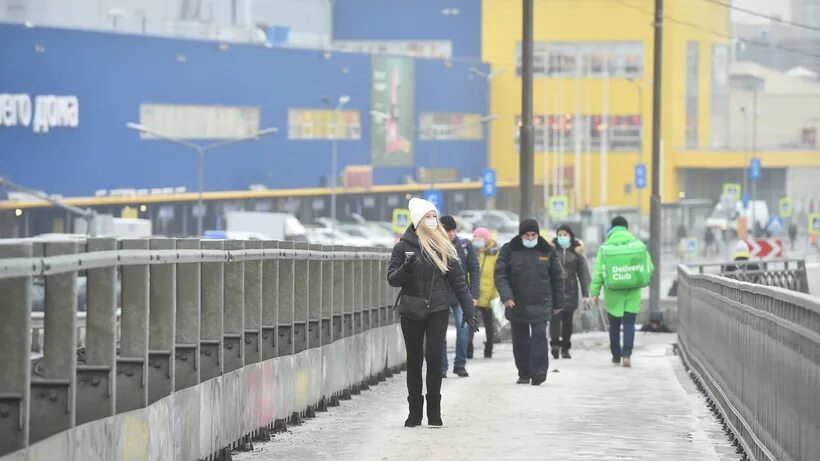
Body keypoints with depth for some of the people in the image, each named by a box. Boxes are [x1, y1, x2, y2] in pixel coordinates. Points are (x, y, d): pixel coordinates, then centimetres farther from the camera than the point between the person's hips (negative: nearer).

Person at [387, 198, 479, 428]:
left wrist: (468, 309, 5)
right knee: (414, 359, 4)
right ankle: (415, 411, 11)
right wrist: (406, 268, -21)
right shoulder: (404, 246, 1)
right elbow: (392, 279, -1)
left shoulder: (444, 247, 6)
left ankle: (434, 410, 0)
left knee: (434, 356, -7)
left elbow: (458, 280, 9)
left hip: (438, 310, 0)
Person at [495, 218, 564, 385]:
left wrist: (558, 303, 10)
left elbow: (557, 278, 10)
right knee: (520, 340, 7)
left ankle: (539, 370, -19)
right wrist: (506, 296, -18)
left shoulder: (547, 251, 4)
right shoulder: (508, 250, 1)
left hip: (540, 304, -1)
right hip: (516, 305, 1)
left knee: (539, 336, -14)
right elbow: (500, 274, -4)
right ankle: (524, 373, 17)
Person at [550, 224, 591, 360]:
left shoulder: (576, 251, 6)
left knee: (567, 320, 6)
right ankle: (555, 343, -23)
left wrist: (585, 293, 3)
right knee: (555, 316, -16)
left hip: (570, 291, 2)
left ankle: (565, 348, 13)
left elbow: (583, 273, 7)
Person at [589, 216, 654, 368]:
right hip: (633, 293, 0)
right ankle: (627, 354, -14)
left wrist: (595, 292, -2)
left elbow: (598, 272, -6)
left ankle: (616, 356, 19)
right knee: (629, 324, 2)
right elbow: (649, 268, 2)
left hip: (613, 293, 0)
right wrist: (641, 281, 21)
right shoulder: (638, 244, -1)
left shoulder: (605, 247, -4)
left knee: (614, 325, 12)